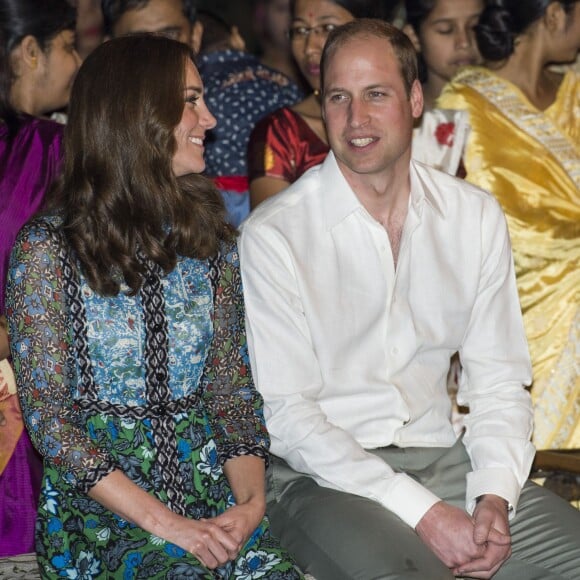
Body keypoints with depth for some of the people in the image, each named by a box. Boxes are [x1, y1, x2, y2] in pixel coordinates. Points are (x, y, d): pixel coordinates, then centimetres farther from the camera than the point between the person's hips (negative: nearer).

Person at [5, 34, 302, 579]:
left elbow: (232, 386, 10)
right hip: (96, 505, -4)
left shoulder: (210, 237, 11)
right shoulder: (47, 247, -4)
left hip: (210, 491, 4)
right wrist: (162, 522, -16)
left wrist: (251, 498, -9)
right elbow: (48, 418, -8)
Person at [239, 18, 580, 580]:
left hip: (443, 458, 5)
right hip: (324, 475, -4)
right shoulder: (272, 234, -7)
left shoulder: (476, 216, 7)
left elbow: (499, 380, 9)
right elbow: (286, 414, -10)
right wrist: (423, 513, -17)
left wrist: (494, 496, -10)